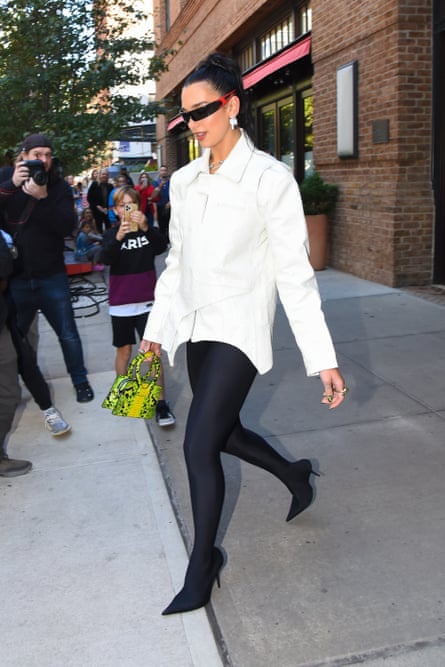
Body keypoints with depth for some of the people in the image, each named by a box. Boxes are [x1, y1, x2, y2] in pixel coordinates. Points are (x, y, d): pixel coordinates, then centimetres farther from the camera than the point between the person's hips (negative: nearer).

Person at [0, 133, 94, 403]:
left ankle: (81, 381, 26)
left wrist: (43, 198, -26)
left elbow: (68, 226, -14)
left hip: (51, 277, 0)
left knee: (68, 334, 8)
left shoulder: (59, 186, -2)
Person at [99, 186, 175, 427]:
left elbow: (161, 246, -18)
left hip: (147, 300, 0)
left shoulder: (148, 230, 2)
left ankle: (161, 402, -2)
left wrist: (146, 228, -35)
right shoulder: (112, 234, 0)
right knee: (124, 350, 12)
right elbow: (105, 258, -18)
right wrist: (118, 238, -37)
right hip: (121, 302, 1)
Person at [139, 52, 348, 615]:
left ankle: (202, 562, 13)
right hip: (197, 327, 7)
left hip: (239, 328, -7)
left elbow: (295, 272, -12)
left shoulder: (269, 179, -11)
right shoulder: (185, 181, 7)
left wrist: (322, 358, -15)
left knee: (199, 446, -10)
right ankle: (293, 473, 46)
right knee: (222, 433, 17)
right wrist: (157, 328, 17)